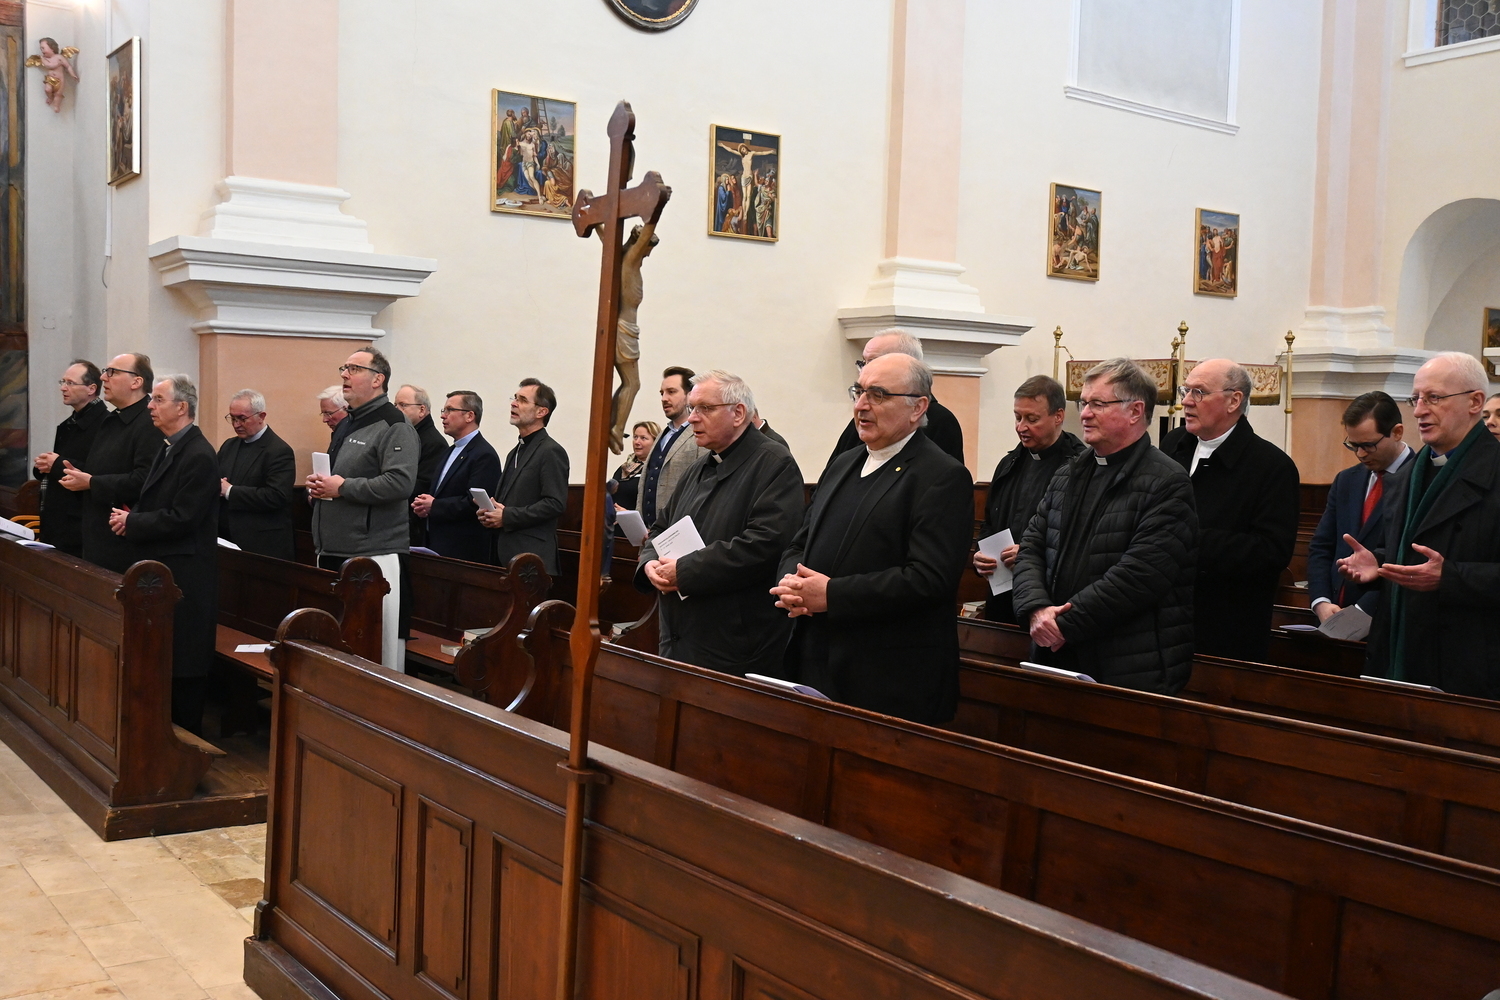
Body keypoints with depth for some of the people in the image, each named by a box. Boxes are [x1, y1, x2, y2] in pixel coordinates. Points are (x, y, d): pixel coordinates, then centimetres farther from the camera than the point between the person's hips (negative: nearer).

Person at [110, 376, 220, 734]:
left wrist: (131, 523, -12)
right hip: (163, 566, 10)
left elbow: (180, 518, -21)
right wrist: (130, 518, 1)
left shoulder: (199, 456, -18)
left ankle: (186, 733, 9)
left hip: (185, 575, -10)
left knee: (183, 657, -1)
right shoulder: (169, 447, 13)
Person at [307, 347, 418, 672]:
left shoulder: (394, 427, -9)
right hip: (332, 552, 9)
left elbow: (400, 483, -23)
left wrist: (342, 487, -17)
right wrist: (318, 485, 10)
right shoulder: (346, 425, 20)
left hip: (373, 555, -9)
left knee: (377, 643, -7)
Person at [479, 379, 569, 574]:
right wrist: (490, 513, 7)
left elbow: (555, 504, -17)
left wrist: (507, 516, -17)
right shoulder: (516, 452, 21)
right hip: (505, 553, 8)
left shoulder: (551, 452, -8)